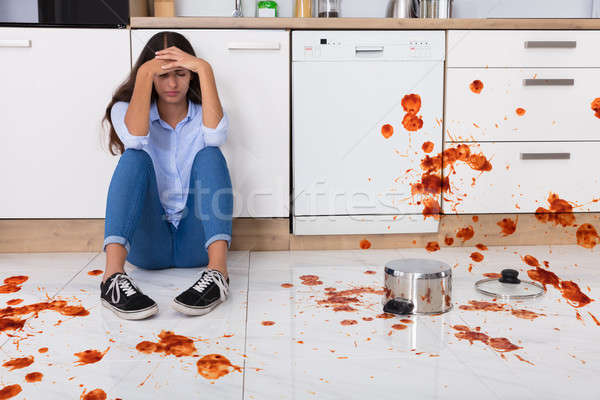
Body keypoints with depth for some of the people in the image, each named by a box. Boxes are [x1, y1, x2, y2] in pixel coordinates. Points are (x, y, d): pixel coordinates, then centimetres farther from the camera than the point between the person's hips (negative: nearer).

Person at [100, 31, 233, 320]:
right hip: (147, 244, 0)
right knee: (135, 158, -23)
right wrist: (145, 73, -18)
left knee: (210, 155, -20)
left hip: (195, 242, 1)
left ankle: (217, 272, -41)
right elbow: (135, 138, -18)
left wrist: (204, 69, -18)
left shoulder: (202, 113, 10)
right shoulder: (125, 109, 9)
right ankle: (113, 277, -44)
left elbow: (216, 135, -17)